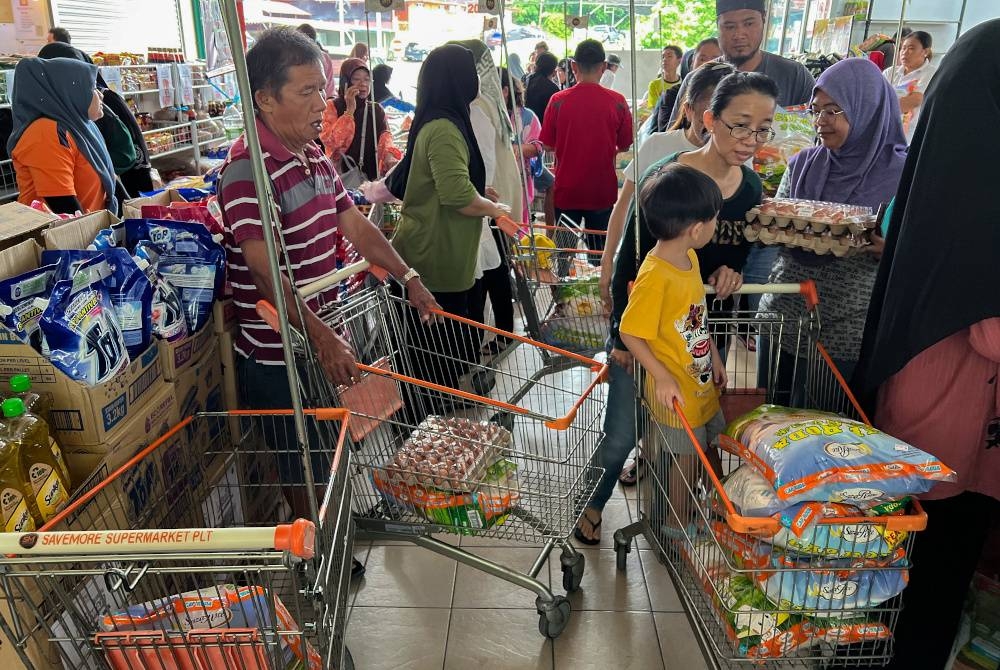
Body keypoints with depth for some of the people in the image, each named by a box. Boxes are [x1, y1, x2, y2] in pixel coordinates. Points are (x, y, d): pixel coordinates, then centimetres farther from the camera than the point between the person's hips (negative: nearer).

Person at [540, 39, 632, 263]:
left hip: (566, 189, 0)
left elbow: (548, 145, -2)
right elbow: (625, 146, 1)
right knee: (600, 253, 13)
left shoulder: (558, 100, -9)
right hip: (602, 191, 0)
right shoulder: (617, 101, -8)